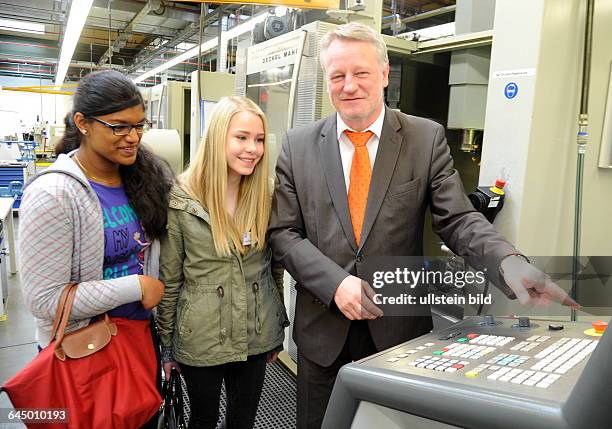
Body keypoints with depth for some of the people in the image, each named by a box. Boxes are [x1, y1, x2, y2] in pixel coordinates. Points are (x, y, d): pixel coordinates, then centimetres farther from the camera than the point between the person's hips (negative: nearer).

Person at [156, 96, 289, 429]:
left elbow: (275, 268, 6)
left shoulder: (265, 196, -3)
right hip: (200, 339, -3)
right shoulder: (181, 199, -13)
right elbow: (170, 278, -6)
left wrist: (278, 330, 10)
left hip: (256, 337, 3)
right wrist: (166, 343, 0)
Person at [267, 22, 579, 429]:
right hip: (323, 330, 1)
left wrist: (509, 261, -28)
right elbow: (283, 232, -4)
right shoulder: (299, 145, -1)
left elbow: (459, 219, -8)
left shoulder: (427, 139, -4)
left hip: (401, 328, -1)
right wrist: (335, 283, -18)